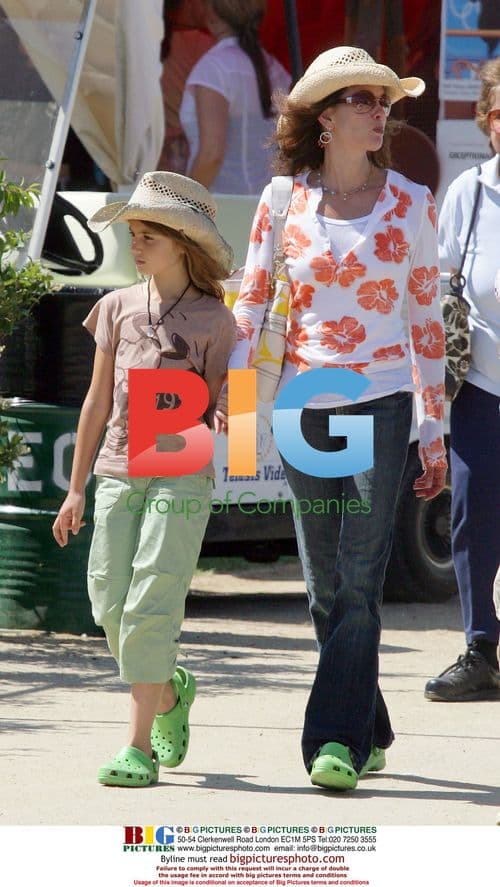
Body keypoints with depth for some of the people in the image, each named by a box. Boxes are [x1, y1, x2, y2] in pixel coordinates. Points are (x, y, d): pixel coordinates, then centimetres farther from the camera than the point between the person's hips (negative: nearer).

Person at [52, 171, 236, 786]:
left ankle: (140, 747, -10)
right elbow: (99, 400, 15)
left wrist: (227, 419, -19)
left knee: (150, 607, -11)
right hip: (118, 472, 4)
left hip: (182, 475, -4)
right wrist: (77, 488, 15)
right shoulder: (118, 308, 11)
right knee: (110, 605, 1)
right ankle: (169, 692, 29)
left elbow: (219, 408, 4)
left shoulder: (213, 319, 1)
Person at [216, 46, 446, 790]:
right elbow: (250, 304, 5)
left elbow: (427, 318, 8)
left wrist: (434, 431, 7)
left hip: (381, 400, -2)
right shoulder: (283, 203, 3)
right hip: (303, 406, 2)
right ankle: (370, 734, 20)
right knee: (326, 586, 7)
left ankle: (338, 742, -11)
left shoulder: (412, 203, 3)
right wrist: (224, 390, -9)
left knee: (359, 581, -11)